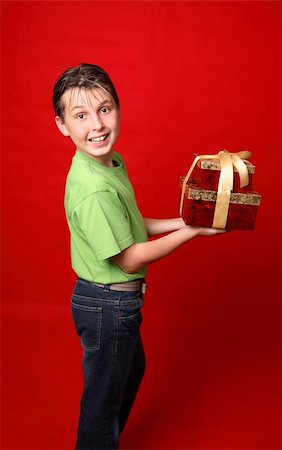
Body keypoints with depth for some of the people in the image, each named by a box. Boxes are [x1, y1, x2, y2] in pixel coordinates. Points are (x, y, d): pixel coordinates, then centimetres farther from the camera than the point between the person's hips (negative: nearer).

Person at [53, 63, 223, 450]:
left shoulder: (113, 161, 0)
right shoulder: (93, 189, -31)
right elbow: (130, 258, -24)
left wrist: (183, 221, 3)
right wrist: (194, 231, -17)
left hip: (119, 300, 10)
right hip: (107, 305, -10)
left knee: (132, 370, 31)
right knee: (104, 394, 13)